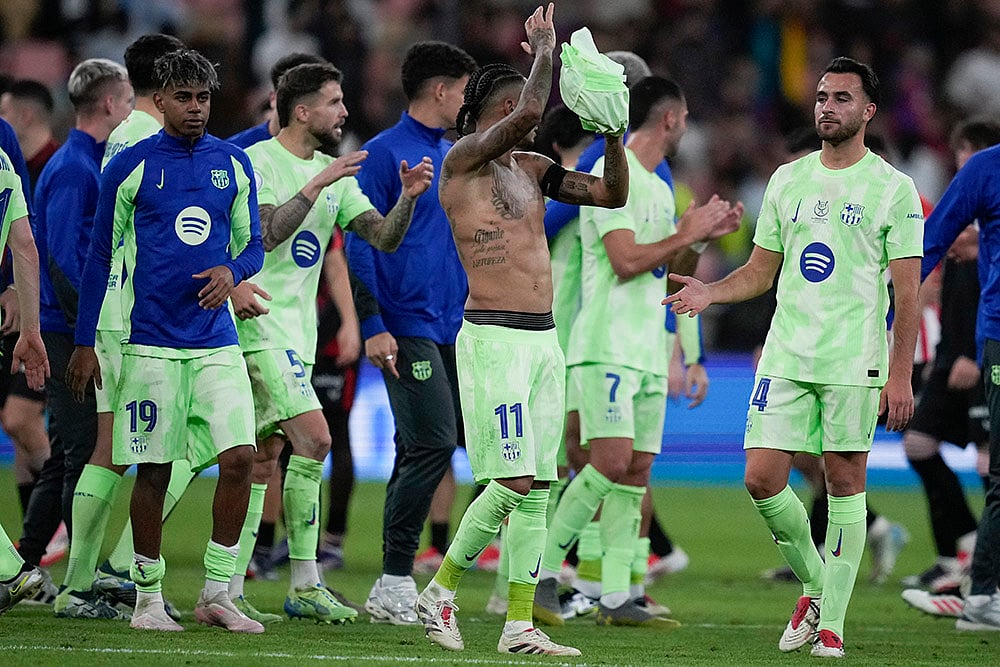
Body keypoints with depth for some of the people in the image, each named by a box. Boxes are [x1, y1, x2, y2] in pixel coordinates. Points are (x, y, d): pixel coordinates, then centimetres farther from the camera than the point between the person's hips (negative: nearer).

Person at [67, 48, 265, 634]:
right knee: (153, 471, -1)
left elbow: (253, 247, 16)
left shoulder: (234, 165, 9)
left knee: (240, 457, -9)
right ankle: (149, 598, 11)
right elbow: (100, 256, 5)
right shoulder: (131, 166, 0)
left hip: (217, 339, 3)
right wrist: (85, 343, 4)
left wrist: (232, 270, -8)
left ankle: (218, 592, 1)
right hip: (152, 340, -3)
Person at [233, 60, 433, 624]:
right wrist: (317, 186, -26)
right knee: (314, 437, -18)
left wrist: (409, 197, -10)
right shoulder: (257, 162, -8)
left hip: (298, 330, 9)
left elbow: (384, 238, 7)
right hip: (263, 323, -9)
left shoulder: (335, 175, 14)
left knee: (265, 456, 8)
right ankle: (305, 585, -15)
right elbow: (266, 233, -21)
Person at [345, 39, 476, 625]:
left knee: (418, 454, 6)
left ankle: (391, 591, 9)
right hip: (407, 329, -8)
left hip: (454, 329, 8)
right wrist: (374, 327, -15)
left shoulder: (456, 157, 18)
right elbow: (361, 244, -9)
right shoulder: (385, 153, -5)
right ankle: (395, 583, -10)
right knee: (433, 444, -15)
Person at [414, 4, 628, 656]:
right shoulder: (462, 159, -6)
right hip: (493, 338, -8)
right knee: (512, 481, -13)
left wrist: (612, 131, 7)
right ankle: (441, 590, 3)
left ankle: (520, 625, 6)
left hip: (544, 340, 8)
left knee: (537, 489, 4)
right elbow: (526, 113, -22)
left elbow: (613, 193, 20)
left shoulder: (531, 168, 17)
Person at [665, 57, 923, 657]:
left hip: (854, 362, -4)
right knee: (762, 478, -4)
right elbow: (760, 272, 17)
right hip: (785, 355, 4)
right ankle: (815, 587, 18)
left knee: (845, 481, -2)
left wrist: (900, 374, -10)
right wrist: (709, 293, -3)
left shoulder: (893, 189, -1)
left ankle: (832, 622, 4)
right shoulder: (787, 180, 12)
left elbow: (907, 292, -3)